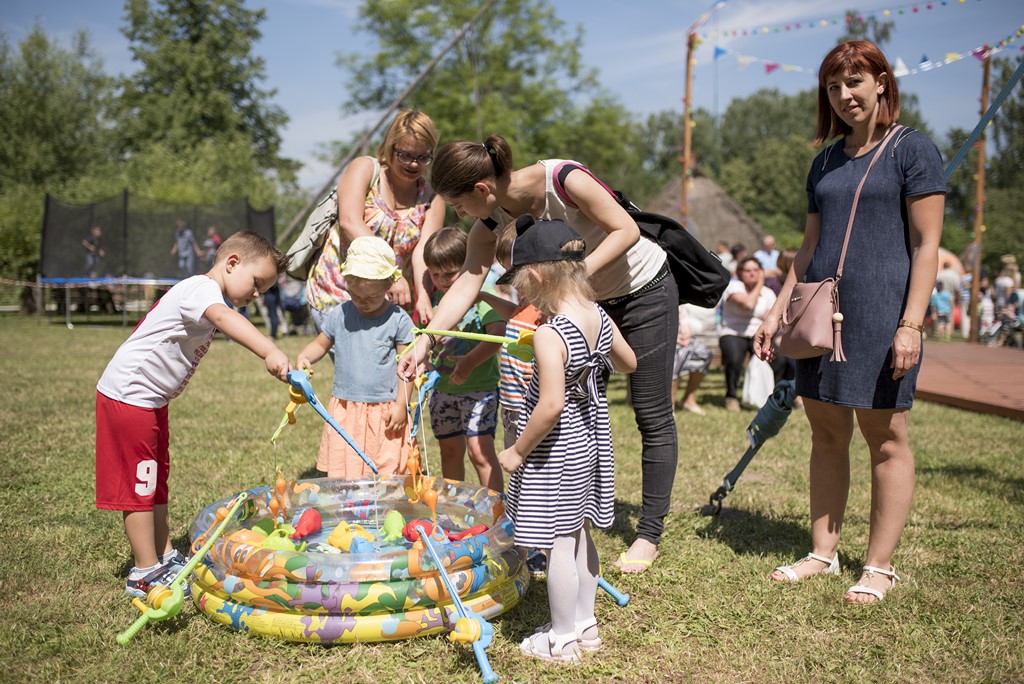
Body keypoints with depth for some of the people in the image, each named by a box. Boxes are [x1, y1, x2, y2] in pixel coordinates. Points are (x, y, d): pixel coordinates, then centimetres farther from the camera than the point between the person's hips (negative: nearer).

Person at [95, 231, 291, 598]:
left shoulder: (207, 296, 14)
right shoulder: (201, 288, -21)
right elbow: (224, 318, -42)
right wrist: (270, 352, -57)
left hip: (150, 401, 11)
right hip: (128, 396, -11)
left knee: (155, 481, 18)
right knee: (139, 485, -2)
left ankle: (165, 557, 29)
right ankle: (145, 573, 7)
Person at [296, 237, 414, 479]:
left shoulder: (398, 320, -4)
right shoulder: (340, 315, 3)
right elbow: (320, 344, 16)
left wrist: (401, 405, -7)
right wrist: (304, 357, -6)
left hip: (385, 411, -3)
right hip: (345, 409, 3)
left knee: (387, 475, -1)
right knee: (340, 475, 2)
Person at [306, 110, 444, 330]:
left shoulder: (430, 199, 6)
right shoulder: (364, 169, -2)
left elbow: (423, 251, -8)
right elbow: (349, 222, -18)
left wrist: (423, 297, -28)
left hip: (388, 301, 3)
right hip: (335, 295, -3)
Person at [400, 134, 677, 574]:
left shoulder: (563, 179, -30)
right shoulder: (490, 225, -12)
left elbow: (626, 230, -26)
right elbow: (466, 284, -19)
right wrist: (424, 340, -29)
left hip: (644, 290, -6)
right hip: (588, 300, 6)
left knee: (653, 417, -1)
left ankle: (649, 533, 9)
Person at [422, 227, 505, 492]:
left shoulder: (481, 295, -11)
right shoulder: (436, 298, 6)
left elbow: (497, 334, -24)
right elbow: (426, 336, 16)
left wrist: (470, 361, -33)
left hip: (478, 385, -6)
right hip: (442, 387, 6)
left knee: (480, 450, -11)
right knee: (449, 450, 15)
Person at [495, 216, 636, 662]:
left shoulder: (549, 335, -25)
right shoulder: (600, 318, -2)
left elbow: (551, 405, -30)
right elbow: (629, 363, 14)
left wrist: (517, 452, -18)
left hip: (557, 452, -8)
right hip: (591, 444, 8)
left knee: (560, 545, 5)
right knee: (580, 537, 21)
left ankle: (563, 639, 18)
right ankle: (584, 624, 35)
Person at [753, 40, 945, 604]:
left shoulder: (912, 150, -1)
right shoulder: (825, 161, 17)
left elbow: (926, 245, -6)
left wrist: (911, 324, -15)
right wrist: (778, 310, 13)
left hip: (881, 313, -6)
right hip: (821, 310, 6)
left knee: (885, 438, 0)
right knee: (826, 434, 9)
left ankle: (879, 567, 9)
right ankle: (823, 552, 19)